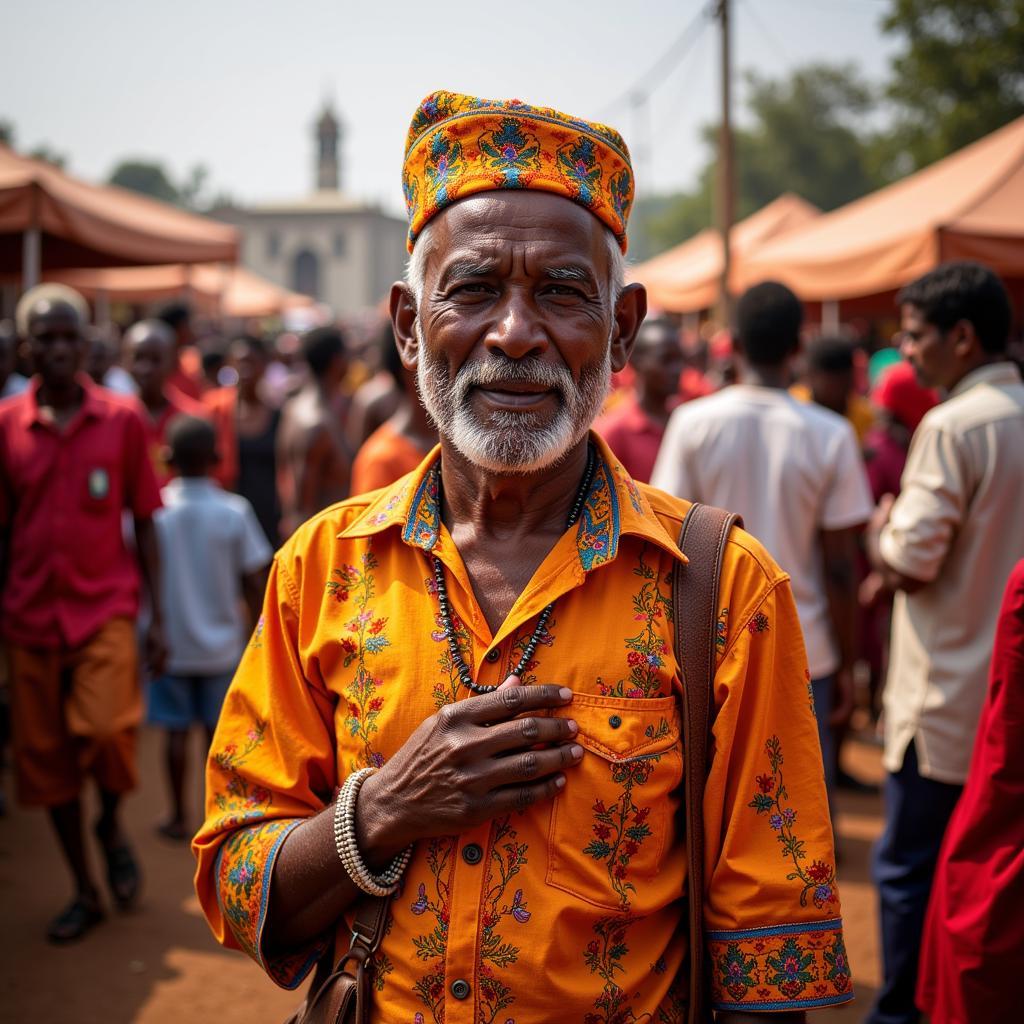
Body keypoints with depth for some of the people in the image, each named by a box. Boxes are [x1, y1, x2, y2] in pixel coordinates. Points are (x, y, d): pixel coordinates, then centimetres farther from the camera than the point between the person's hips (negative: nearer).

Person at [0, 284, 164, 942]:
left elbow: (144, 523, 3)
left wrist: (158, 617, 0)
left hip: (106, 607, -2)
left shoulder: (123, 419, 0)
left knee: (106, 728, -22)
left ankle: (112, 825, 11)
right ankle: (86, 892, 24)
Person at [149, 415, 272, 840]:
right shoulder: (234, 511, -9)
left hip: (169, 642, 0)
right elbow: (255, 582, -6)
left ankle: (178, 817, 16)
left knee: (176, 730, 8)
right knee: (218, 727, 12)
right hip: (221, 642, 1)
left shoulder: (153, 509, -9)